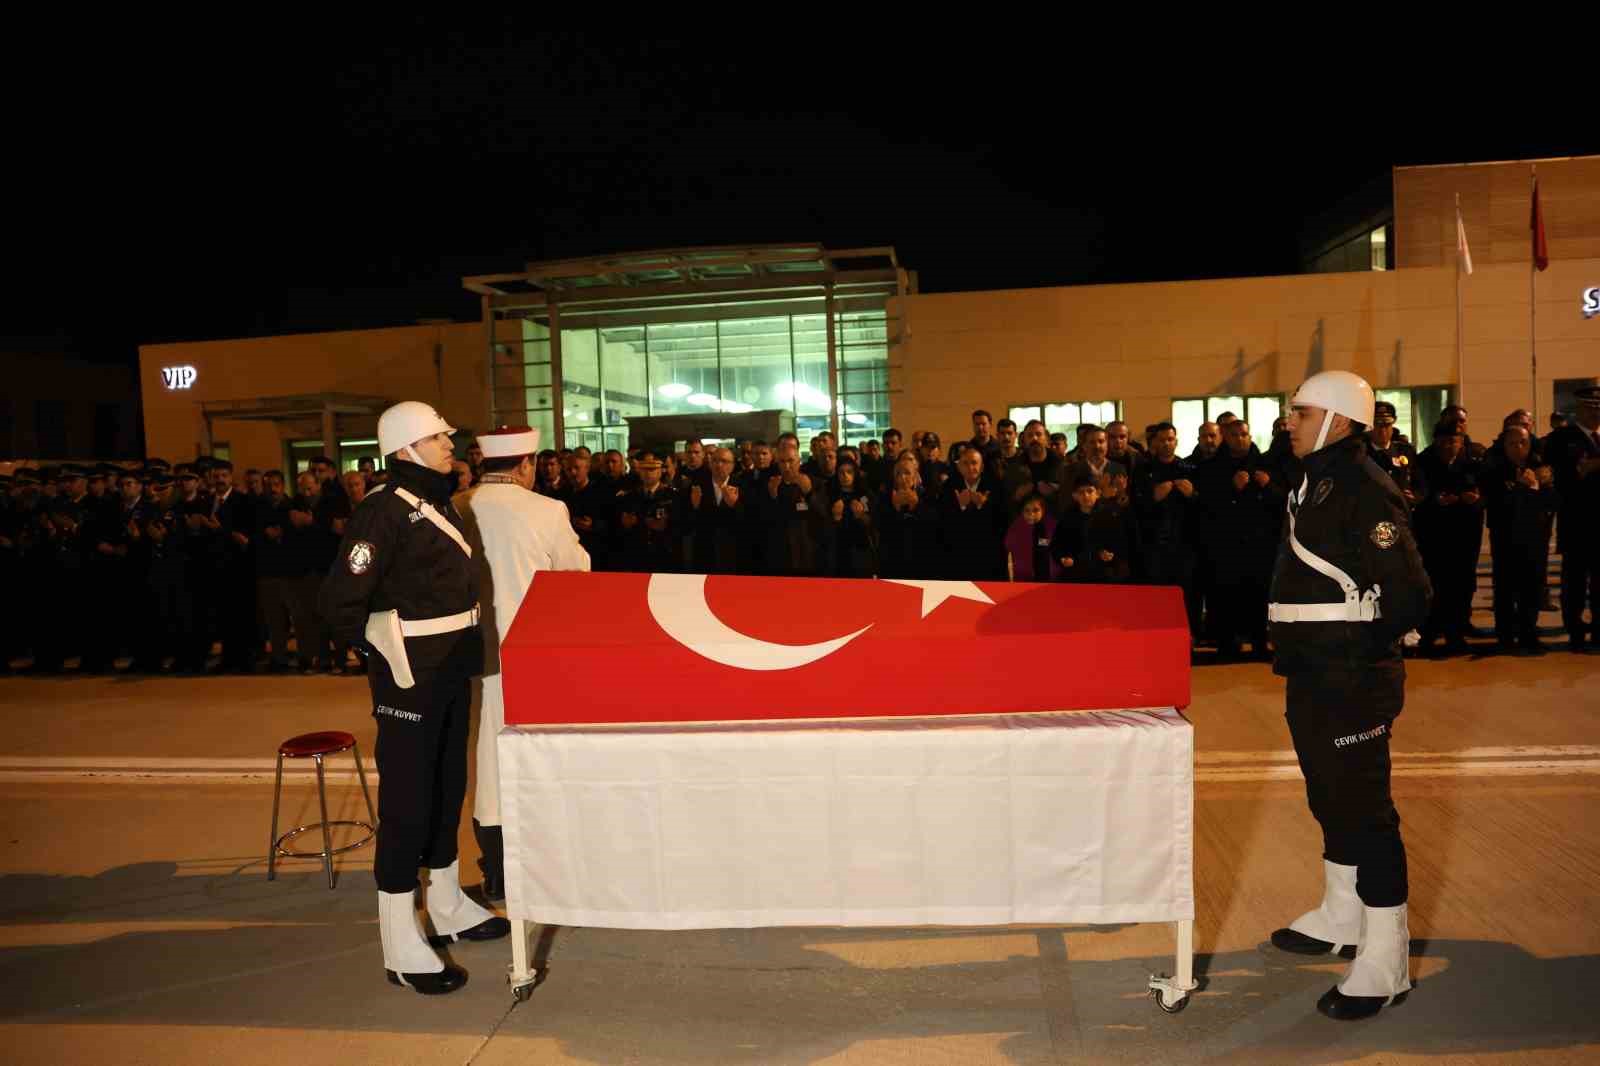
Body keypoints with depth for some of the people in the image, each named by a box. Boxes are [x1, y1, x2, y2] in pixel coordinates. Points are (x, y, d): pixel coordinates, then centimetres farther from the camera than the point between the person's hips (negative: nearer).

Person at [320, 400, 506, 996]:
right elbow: (340, 601, -20)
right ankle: (400, 947, 10)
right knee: (406, 801, -1)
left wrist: (462, 650, 15)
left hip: (453, 670, 9)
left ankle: (448, 907, 34)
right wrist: (389, 653, -11)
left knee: (448, 789, 18)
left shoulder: (441, 504, 10)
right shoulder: (385, 511, -17)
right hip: (410, 676, -9)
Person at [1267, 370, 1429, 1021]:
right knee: (1330, 797, 21)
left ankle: (1386, 961, 7)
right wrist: (1292, 650, 15)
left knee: (1364, 808, -4)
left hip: (1352, 680, -10)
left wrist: (1359, 649, -12)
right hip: (1311, 675, 10)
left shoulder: (1366, 492, -17)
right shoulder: (1314, 485, 13)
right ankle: (1341, 917, 38)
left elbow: (1408, 596, -22)